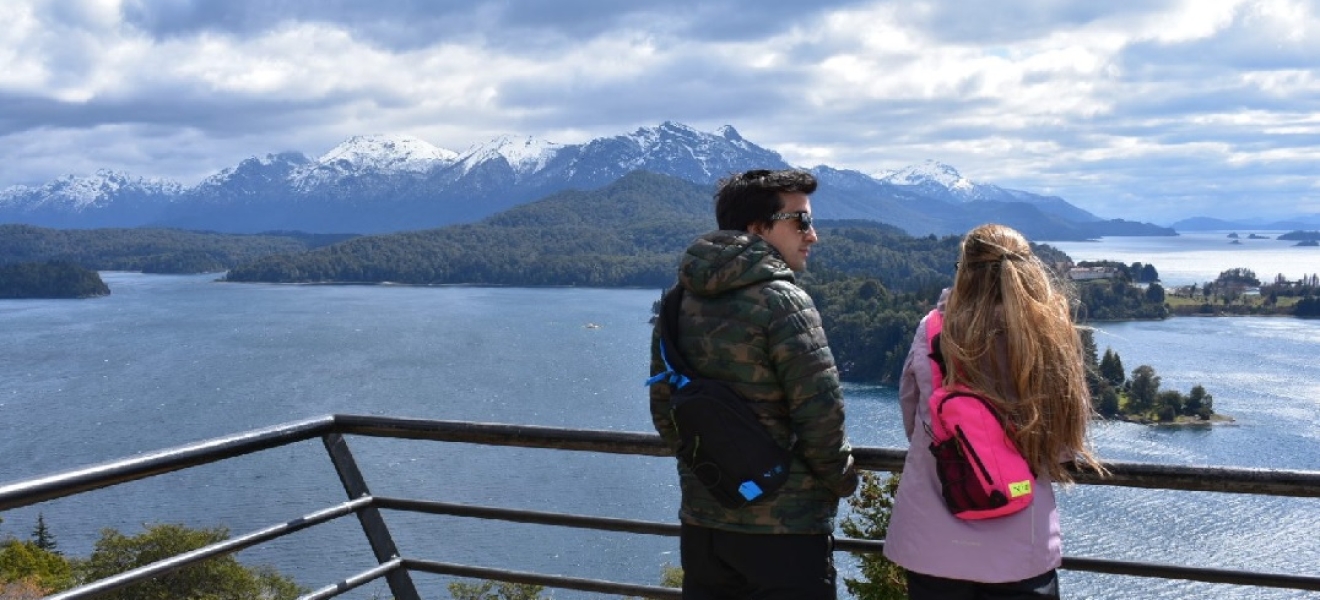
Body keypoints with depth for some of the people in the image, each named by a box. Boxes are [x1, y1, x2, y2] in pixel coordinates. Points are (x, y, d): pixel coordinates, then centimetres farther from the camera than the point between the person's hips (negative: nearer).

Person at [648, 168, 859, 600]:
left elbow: (663, 407, 11)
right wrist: (842, 480, -1)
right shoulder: (783, 302, -16)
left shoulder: (680, 301, 6)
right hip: (784, 529, -7)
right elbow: (821, 413, -18)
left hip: (700, 520, 7)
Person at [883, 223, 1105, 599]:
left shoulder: (933, 332, -8)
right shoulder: (1049, 339, -10)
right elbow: (1066, 448, -1)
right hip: (1020, 551, -1)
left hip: (932, 546, 1)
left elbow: (911, 423, 3)